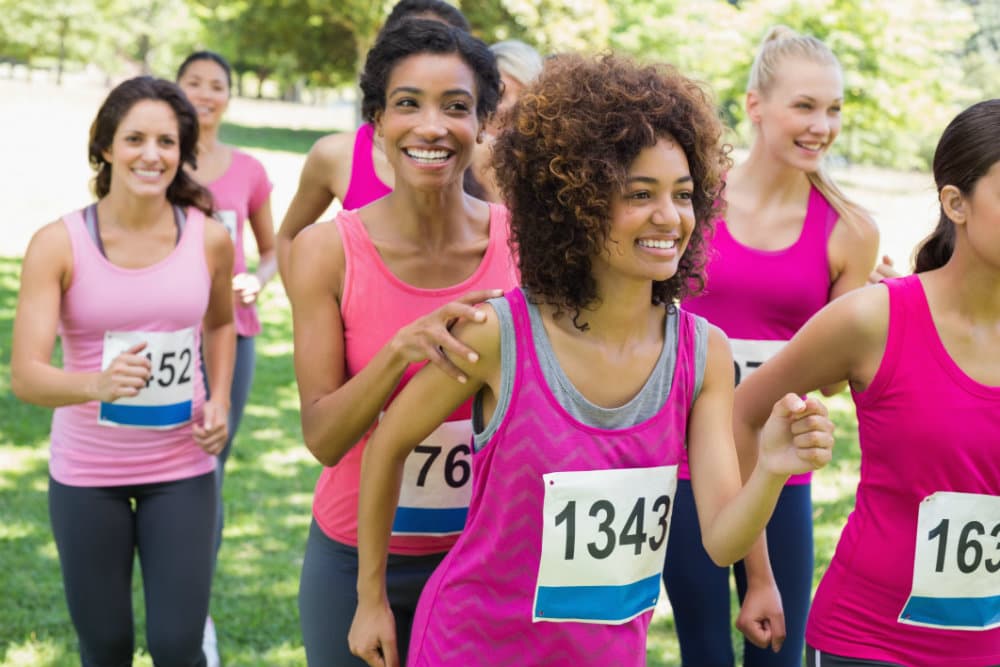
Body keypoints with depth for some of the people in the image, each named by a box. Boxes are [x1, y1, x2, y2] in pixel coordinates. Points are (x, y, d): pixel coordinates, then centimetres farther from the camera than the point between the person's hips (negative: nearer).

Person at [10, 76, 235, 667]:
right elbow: (25, 375, -21)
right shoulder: (58, 245, -12)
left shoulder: (209, 238, -5)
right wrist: (97, 384, -40)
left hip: (181, 468, 1)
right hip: (86, 472, -1)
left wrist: (220, 401, 2)